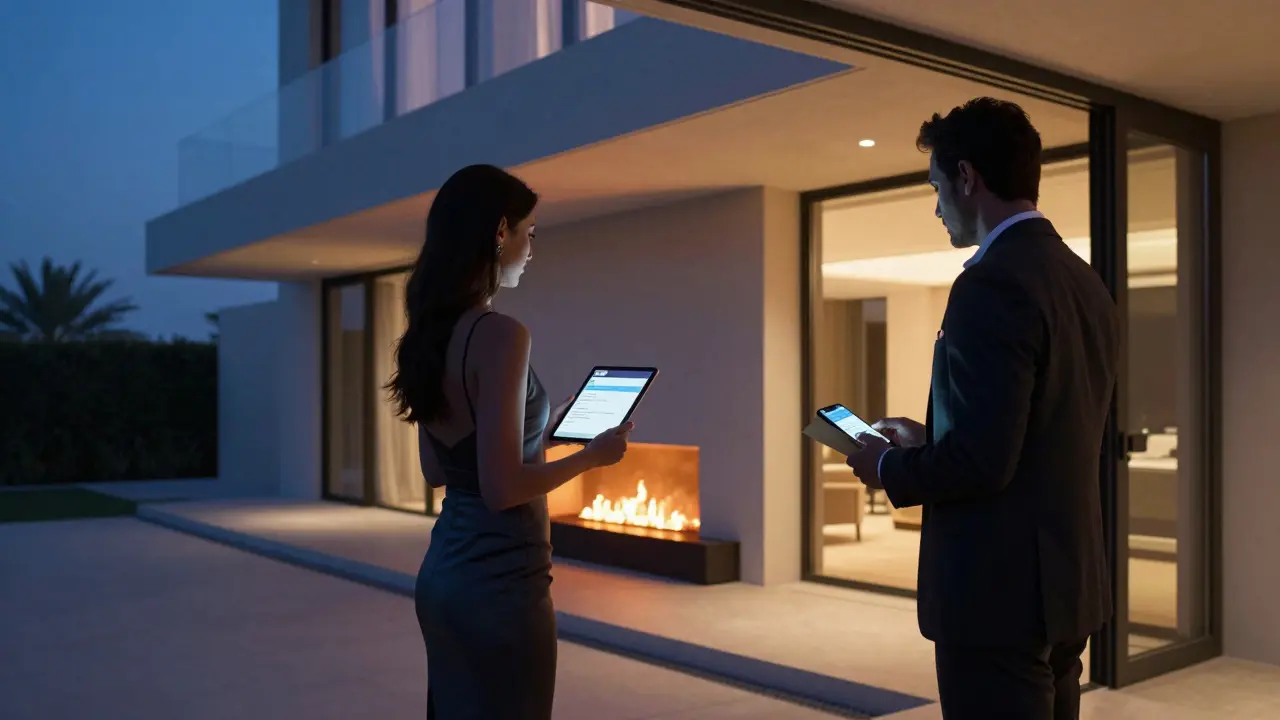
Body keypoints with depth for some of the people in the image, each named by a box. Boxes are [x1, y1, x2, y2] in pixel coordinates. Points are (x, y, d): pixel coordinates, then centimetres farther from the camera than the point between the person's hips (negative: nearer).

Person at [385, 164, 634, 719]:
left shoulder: (430, 335, 7)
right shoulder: (500, 334, -19)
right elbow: (503, 488, -23)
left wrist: (547, 428, 19)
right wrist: (593, 454, -8)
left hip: (443, 571, 9)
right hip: (499, 580, -9)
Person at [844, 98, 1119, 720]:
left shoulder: (994, 283, -20)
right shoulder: (1086, 283, 9)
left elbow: (981, 459, -25)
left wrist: (890, 468, -7)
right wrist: (928, 441, 16)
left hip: (999, 591, -9)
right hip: (1065, 581, 10)